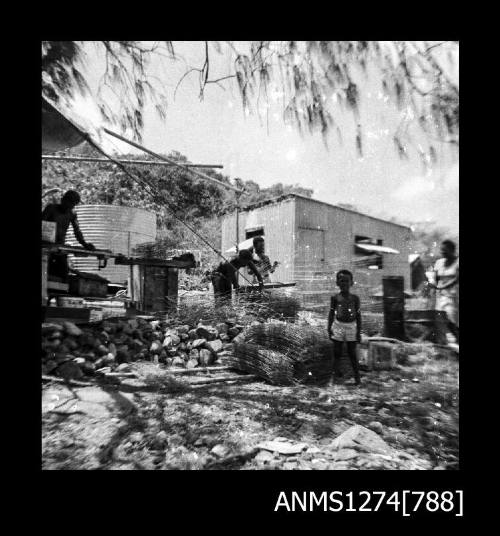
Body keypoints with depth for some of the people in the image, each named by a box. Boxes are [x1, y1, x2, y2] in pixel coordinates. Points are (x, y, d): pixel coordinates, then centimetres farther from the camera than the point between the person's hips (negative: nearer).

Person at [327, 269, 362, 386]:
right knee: (337, 352, 6)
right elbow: (331, 313, 5)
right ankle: (337, 370, 21)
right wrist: (329, 328, 1)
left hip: (351, 326, 0)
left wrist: (359, 331, 0)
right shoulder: (335, 298, 0)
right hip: (338, 326, 1)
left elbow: (358, 315, 2)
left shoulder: (355, 298, -1)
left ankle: (357, 376, 14)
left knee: (352, 353, 5)